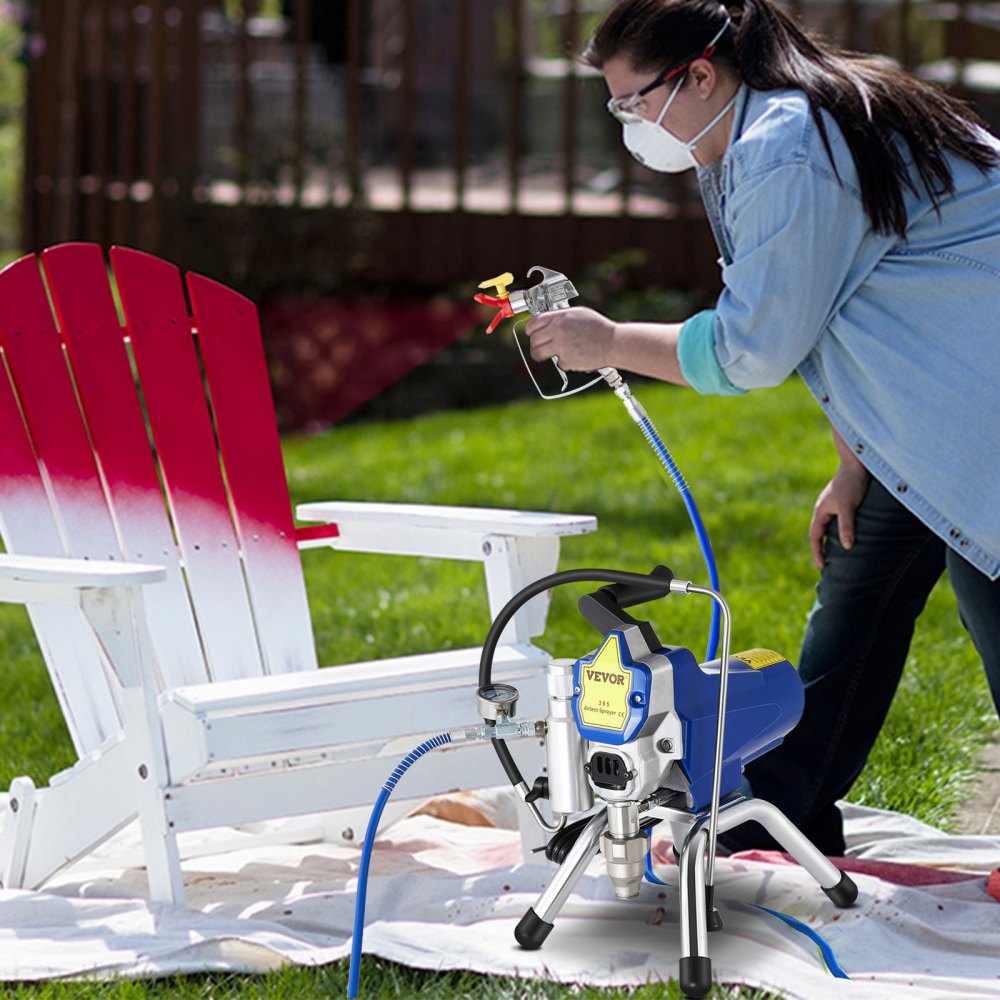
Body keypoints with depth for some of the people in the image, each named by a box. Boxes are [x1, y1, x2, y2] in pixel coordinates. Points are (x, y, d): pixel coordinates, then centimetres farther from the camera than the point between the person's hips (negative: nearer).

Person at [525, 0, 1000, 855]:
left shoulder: (786, 154, -23)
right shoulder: (753, 147, 11)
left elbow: (750, 349, -19)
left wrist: (610, 344, -7)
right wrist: (854, 469, 10)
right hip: (923, 428, 11)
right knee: (850, 615, 13)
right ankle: (773, 830, 20)